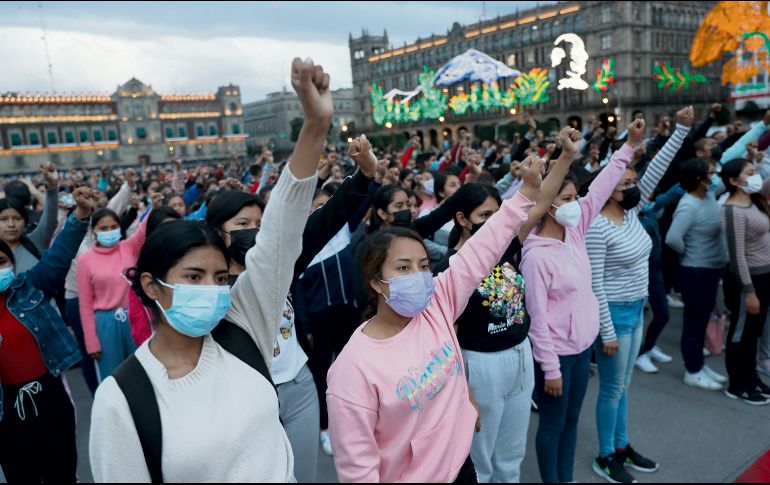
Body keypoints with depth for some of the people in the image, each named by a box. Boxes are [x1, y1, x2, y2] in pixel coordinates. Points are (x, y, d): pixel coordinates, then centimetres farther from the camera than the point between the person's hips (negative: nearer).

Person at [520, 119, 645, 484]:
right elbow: (538, 317, -20)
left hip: (583, 344, 8)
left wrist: (630, 145, 1)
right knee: (553, 425, 11)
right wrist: (550, 368, -17)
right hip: (557, 353, -8)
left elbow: (600, 190, 2)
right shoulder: (536, 256, -23)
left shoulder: (574, 231, -1)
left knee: (571, 420, 22)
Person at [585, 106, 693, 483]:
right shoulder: (598, 228, -22)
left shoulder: (631, 212, 2)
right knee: (612, 389, 5)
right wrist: (607, 332, -19)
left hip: (636, 310, 8)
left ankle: (622, 447, 36)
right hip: (614, 314, -8)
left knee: (623, 386, 20)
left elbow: (656, 170, 3)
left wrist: (682, 129, -2)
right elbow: (594, 284, -21)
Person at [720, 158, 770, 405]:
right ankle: (737, 386, 18)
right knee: (741, 333, 5)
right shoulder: (733, 211, -20)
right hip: (747, 279, -9)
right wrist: (749, 291, -21)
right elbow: (737, 255, -22)